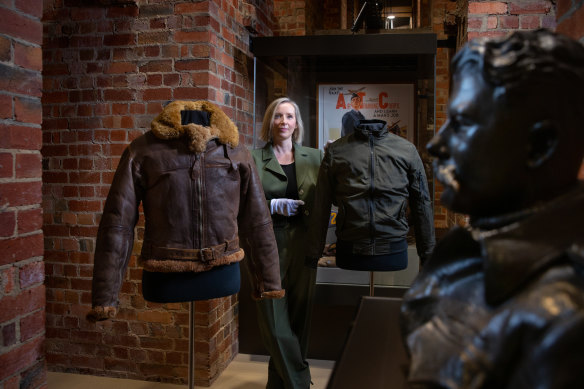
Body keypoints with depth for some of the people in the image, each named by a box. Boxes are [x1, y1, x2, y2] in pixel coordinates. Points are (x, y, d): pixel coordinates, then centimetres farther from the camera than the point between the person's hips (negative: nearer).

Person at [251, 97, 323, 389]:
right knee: (275, 321, -2)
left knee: (298, 320, 9)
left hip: (302, 247, 3)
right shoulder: (254, 159, 1)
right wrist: (275, 206, -15)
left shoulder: (313, 157, 8)